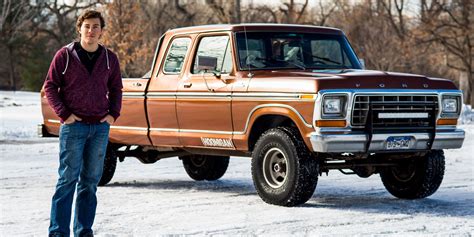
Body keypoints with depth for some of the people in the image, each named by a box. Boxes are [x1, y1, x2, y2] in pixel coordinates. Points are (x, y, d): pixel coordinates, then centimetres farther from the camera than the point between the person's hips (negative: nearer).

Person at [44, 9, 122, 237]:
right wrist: (63, 114, -10)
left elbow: (116, 88, 17)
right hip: (73, 125, -4)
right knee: (68, 179, -5)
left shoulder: (109, 58, 7)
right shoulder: (65, 55, -2)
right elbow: (50, 86, -1)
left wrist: (114, 113, 3)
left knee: (91, 181, 8)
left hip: (100, 127, 4)